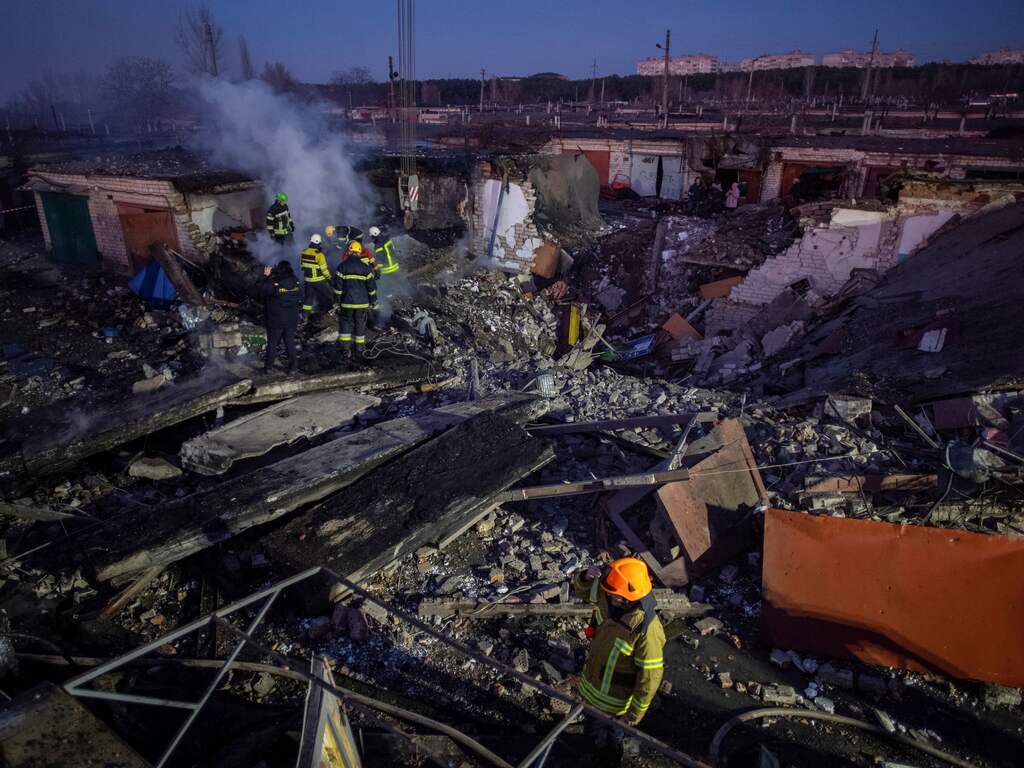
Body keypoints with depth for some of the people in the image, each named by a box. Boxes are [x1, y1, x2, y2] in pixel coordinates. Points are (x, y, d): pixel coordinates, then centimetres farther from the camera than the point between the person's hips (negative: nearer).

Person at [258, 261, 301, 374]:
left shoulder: (274, 283, -21)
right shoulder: (295, 282, -8)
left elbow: (262, 290, -10)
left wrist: (266, 276, 1)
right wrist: (271, 276, 9)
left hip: (275, 320, -3)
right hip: (291, 320, 3)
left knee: (272, 343, 11)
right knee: (290, 342, 13)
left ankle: (268, 367, 20)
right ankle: (293, 368, 16)